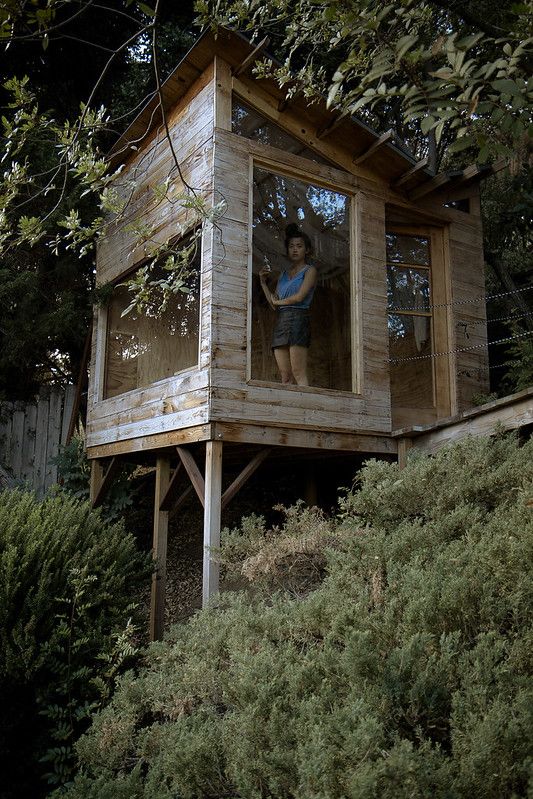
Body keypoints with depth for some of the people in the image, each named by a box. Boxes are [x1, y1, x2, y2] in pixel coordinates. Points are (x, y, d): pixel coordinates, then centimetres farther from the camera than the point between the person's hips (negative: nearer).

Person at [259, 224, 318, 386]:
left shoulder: (310, 271, 8)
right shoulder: (283, 274, 24)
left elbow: (299, 297, -7)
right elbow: (274, 305, 18)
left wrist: (278, 301, 7)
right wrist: (263, 283, 11)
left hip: (298, 319, -6)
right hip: (280, 321, 6)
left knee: (298, 374, -15)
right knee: (285, 376, -3)